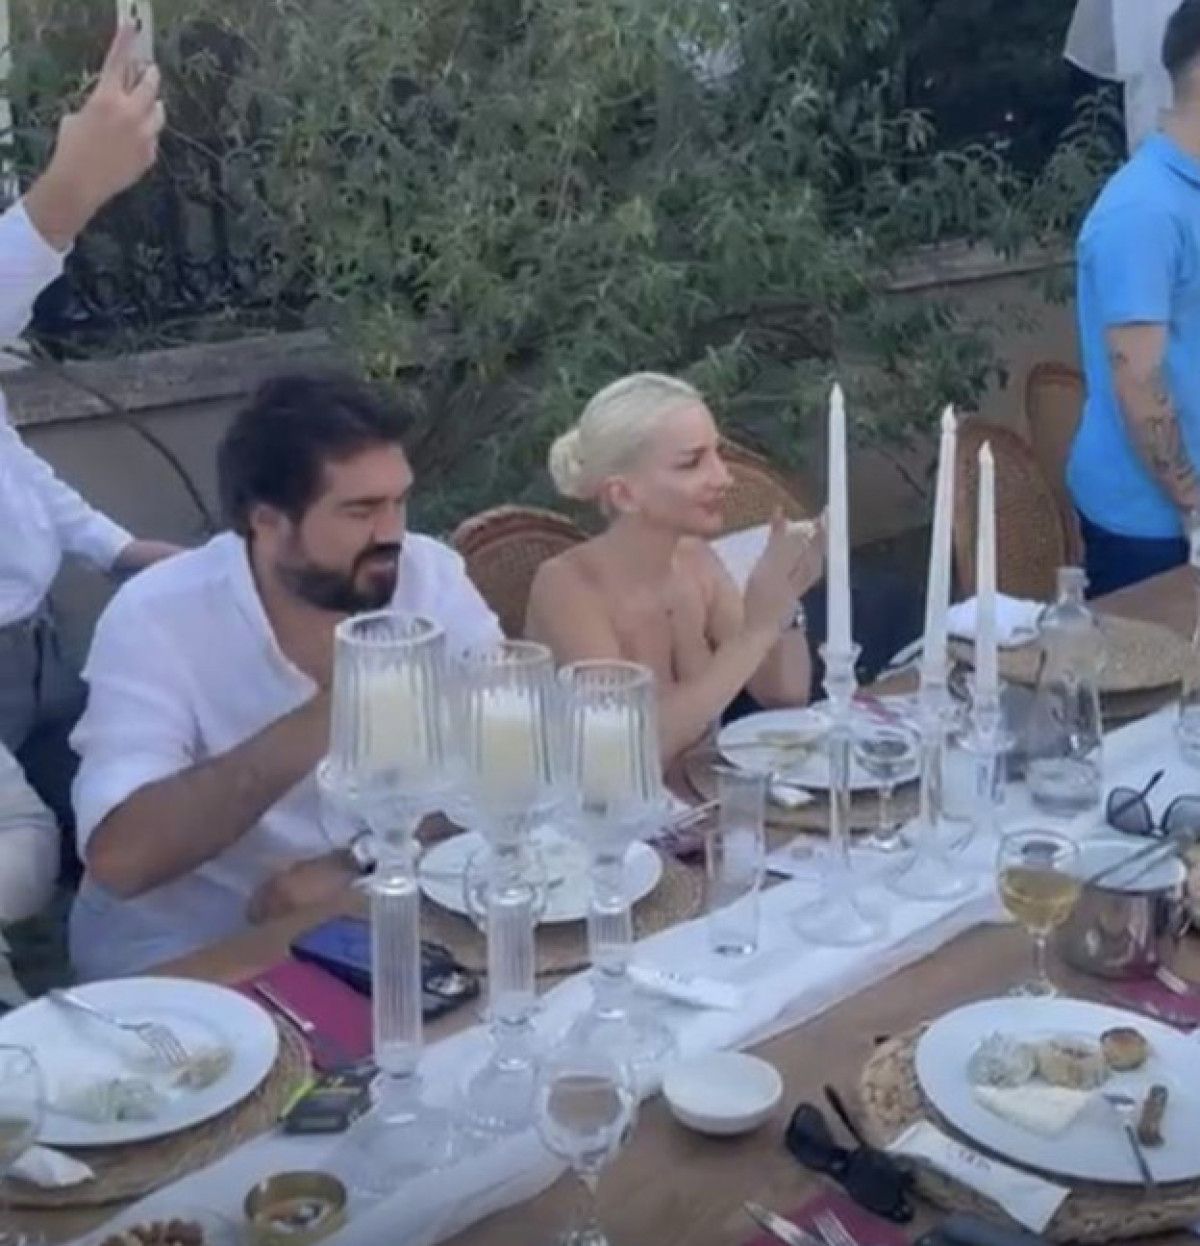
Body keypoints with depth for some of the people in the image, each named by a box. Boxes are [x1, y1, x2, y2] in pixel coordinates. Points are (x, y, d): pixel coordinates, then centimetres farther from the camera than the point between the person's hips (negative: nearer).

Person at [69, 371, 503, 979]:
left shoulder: (431, 576, -7)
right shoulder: (156, 618, -17)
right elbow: (120, 857, -27)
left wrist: (358, 863, -21)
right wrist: (324, 719, -33)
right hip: (185, 960, -3)